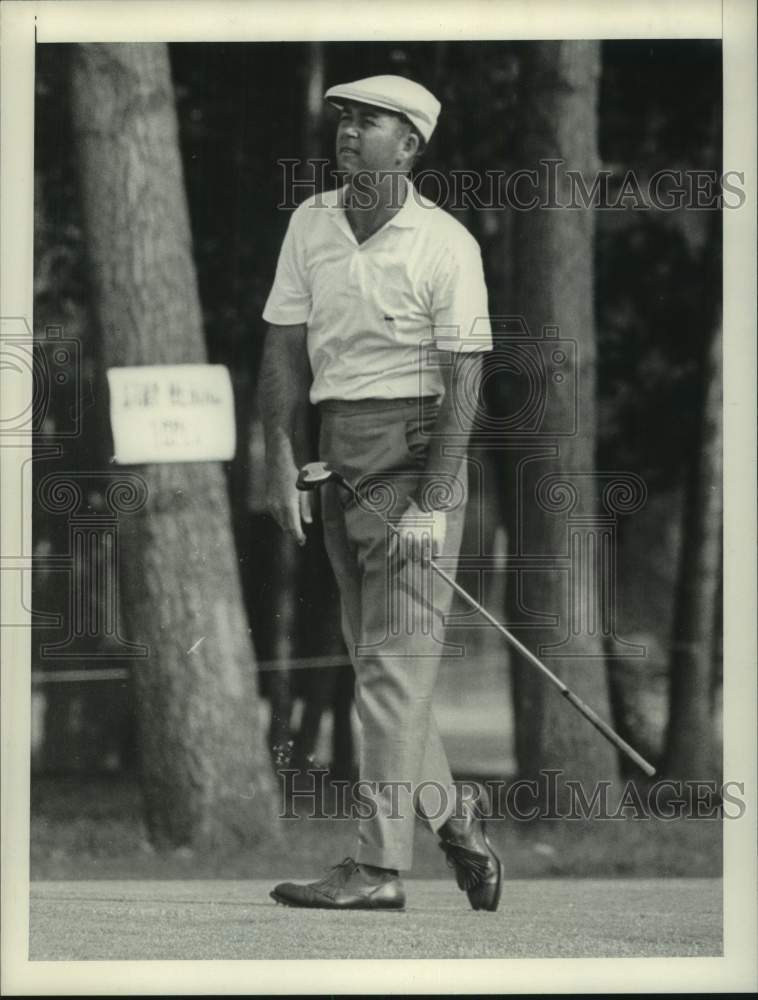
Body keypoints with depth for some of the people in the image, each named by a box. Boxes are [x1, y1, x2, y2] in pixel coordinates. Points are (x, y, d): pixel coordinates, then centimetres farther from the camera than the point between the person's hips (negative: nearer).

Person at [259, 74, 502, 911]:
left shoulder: (445, 244, -10)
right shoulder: (310, 224, 7)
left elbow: (462, 379, -11)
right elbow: (285, 348, 8)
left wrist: (431, 503, -16)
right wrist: (282, 462, -2)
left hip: (415, 444, -6)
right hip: (337, 449, 6)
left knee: (393, 656, -9)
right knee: (371, 652, 12)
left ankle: (378, 864, -10)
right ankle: (455, 814, 28)